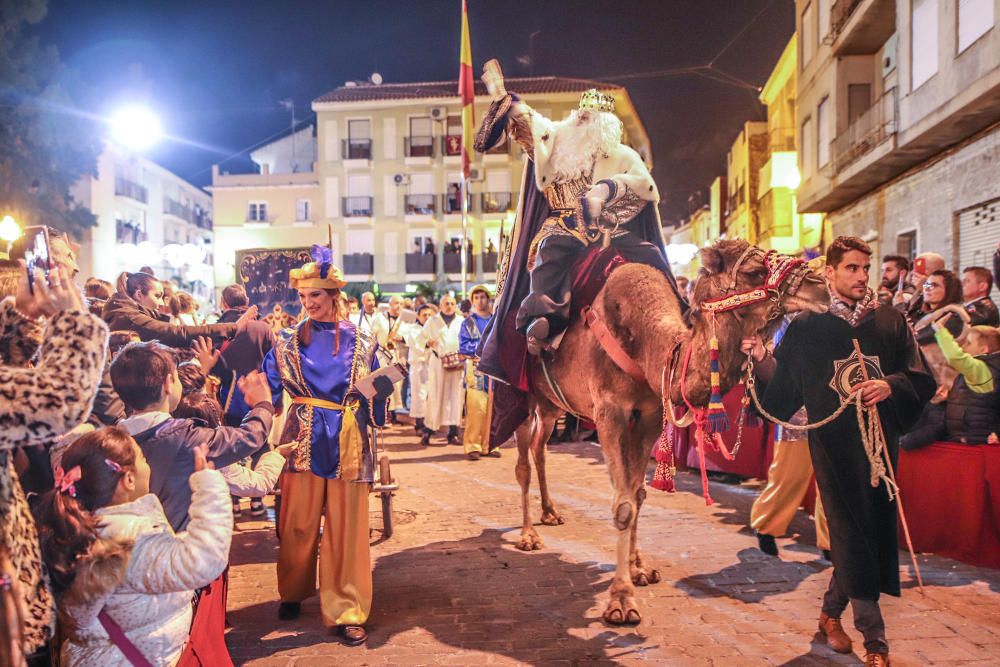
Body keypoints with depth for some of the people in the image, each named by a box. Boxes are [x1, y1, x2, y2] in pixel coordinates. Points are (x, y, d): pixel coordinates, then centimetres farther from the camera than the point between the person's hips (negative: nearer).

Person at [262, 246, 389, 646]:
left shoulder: (360, 341, 4)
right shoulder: (288, 340, 5)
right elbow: (266, 386, 2)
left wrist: (385, 381, -5)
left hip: (348, 441, 0)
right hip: (303, 438, 1)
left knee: (346, 524, 3)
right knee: (298, 522, 9)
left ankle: (345, 610, 14)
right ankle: (293, 592, 33)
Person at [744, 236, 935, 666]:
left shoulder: (891, 321, 7)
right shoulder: (806, 327, 1)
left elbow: (922, 381, 6)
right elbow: (782, 390, 1)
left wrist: (891, 385, -13)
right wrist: (761, 360, -15)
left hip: (880, 441, 4)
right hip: (833, 446, -3)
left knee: (873, 532, 10)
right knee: (852, 537, -2)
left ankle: (831, 612, 32)